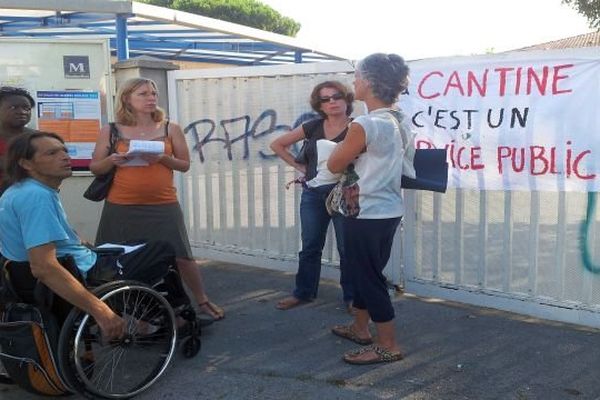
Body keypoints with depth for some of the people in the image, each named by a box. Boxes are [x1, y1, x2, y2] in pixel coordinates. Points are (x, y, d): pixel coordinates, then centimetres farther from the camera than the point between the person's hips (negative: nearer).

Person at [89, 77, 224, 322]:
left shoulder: (170, 129, 4)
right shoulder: (110, 131, 3)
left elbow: (185, 165, 6)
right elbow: (95, 168, 8)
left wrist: (163, 158, -13)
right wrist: (111, 160, -14)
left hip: (163, 206, 0)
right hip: (121, 208, 0)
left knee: (181, 256, 2)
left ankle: (202, 301, 23)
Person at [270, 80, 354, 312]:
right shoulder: (313, 127, 4)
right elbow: (277, 145, 12)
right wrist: (299, 166, 6)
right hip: (313, 194, 4)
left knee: (347, 248, 5)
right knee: (310, 247, 13)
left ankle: (351, 297, 19)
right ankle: (303, 292, 27)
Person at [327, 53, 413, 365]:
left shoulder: (364, 125, -22)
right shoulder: (400, 122, 5)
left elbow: (334, 165, -10)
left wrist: (344, 142, 6)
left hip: (366, 214, -9)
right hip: (389, 210, 9)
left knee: (368, 276, 3)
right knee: (366, 272, 21)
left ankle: (388, 345, 13)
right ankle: (360, 328, 37)